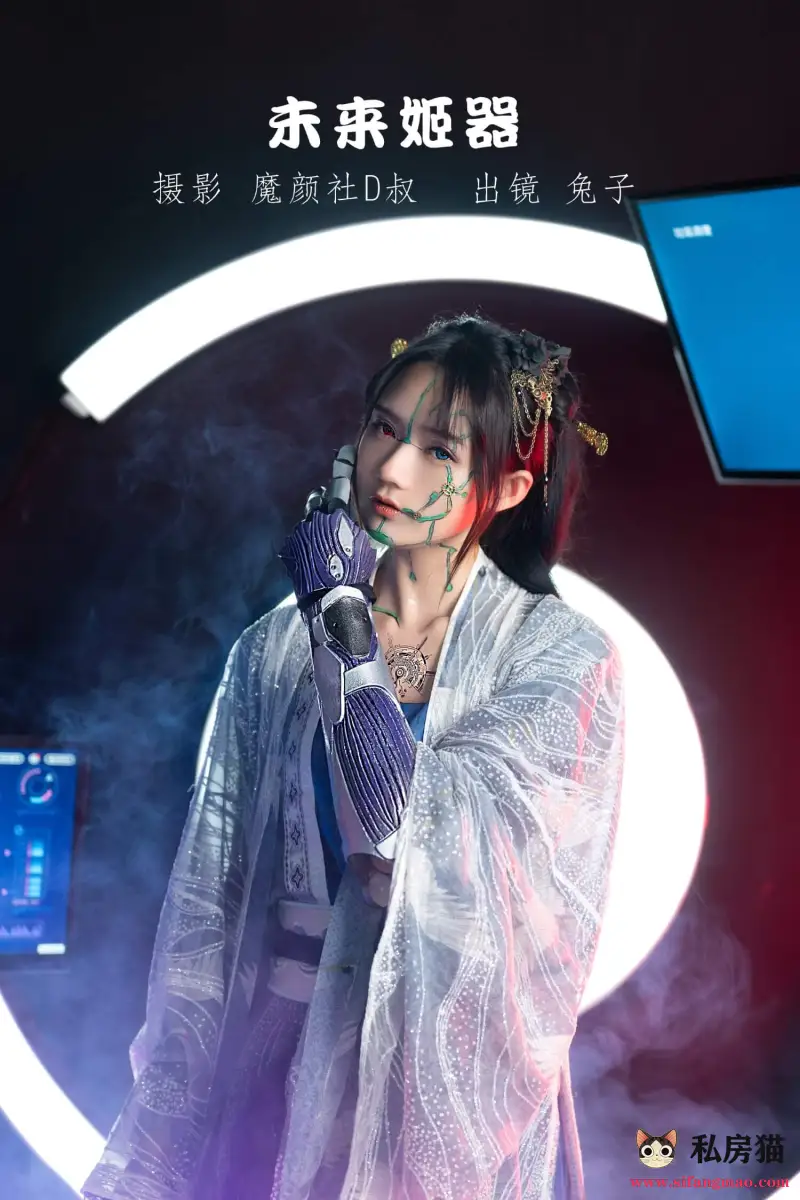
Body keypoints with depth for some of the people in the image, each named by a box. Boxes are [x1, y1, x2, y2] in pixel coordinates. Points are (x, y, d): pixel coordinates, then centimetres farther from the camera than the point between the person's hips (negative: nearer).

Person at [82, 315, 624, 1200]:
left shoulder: (561, 657, -9)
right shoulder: (279, 645, -3)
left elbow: (424, 832, -23)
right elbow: (207, 899, -1)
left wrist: (342, 615, -18)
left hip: (452, 1076, -2)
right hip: (278, 1057, 2)